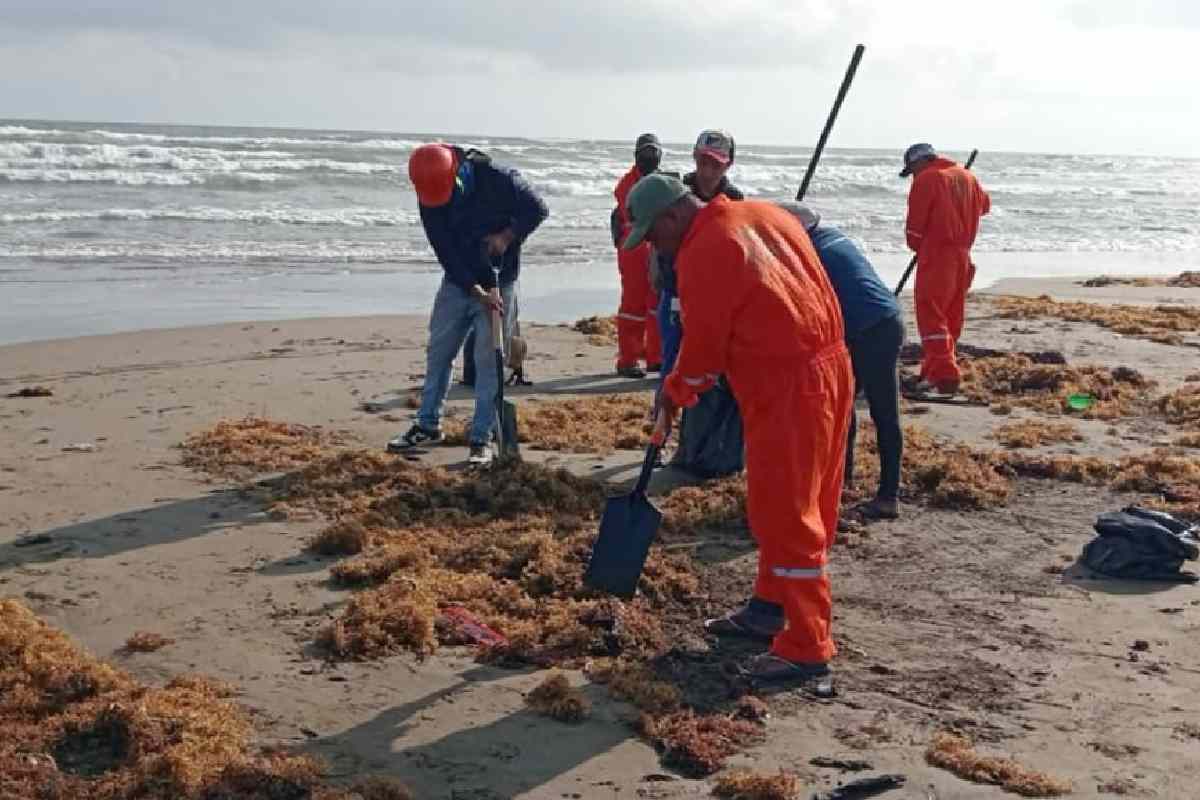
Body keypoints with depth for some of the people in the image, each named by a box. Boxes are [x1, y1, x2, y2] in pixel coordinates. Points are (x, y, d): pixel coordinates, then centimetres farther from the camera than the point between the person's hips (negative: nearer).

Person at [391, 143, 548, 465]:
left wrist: (507, 236, -22)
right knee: (437, 352, 8)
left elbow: (537, 210, -9)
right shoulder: (429, 198, -12)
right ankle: (428, 425, 22)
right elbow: (446, 253, -14)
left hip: (498, 284, -3)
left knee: (489, 360, -4)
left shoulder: (499, 180, -21)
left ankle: (482, 438, 2)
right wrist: (477, 292, -21)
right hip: (458, 283, 4)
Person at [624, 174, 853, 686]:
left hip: (785, 390, -10)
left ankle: (807, 649, 3)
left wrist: (675, 394, 9)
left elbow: (703, 350, -9)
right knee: (783, 504, 19)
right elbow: (822, 292, 18)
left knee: (785, 514, -3)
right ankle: (771, 609, 32)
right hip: (828, 364, 10)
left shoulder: (702, 254, -14)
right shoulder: (764, 214, 12)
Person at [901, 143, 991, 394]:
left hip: (936, 253, -8)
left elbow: (915, 223, -7)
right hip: (963, 255, 8)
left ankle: (944, 374, -22)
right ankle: (936, 370, 20)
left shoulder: (926, 179, -7)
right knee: (951, 315, 13)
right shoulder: (967, 177, 14)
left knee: (931, 313, -10)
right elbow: (985, 204, 32)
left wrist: (916, 246, 11)